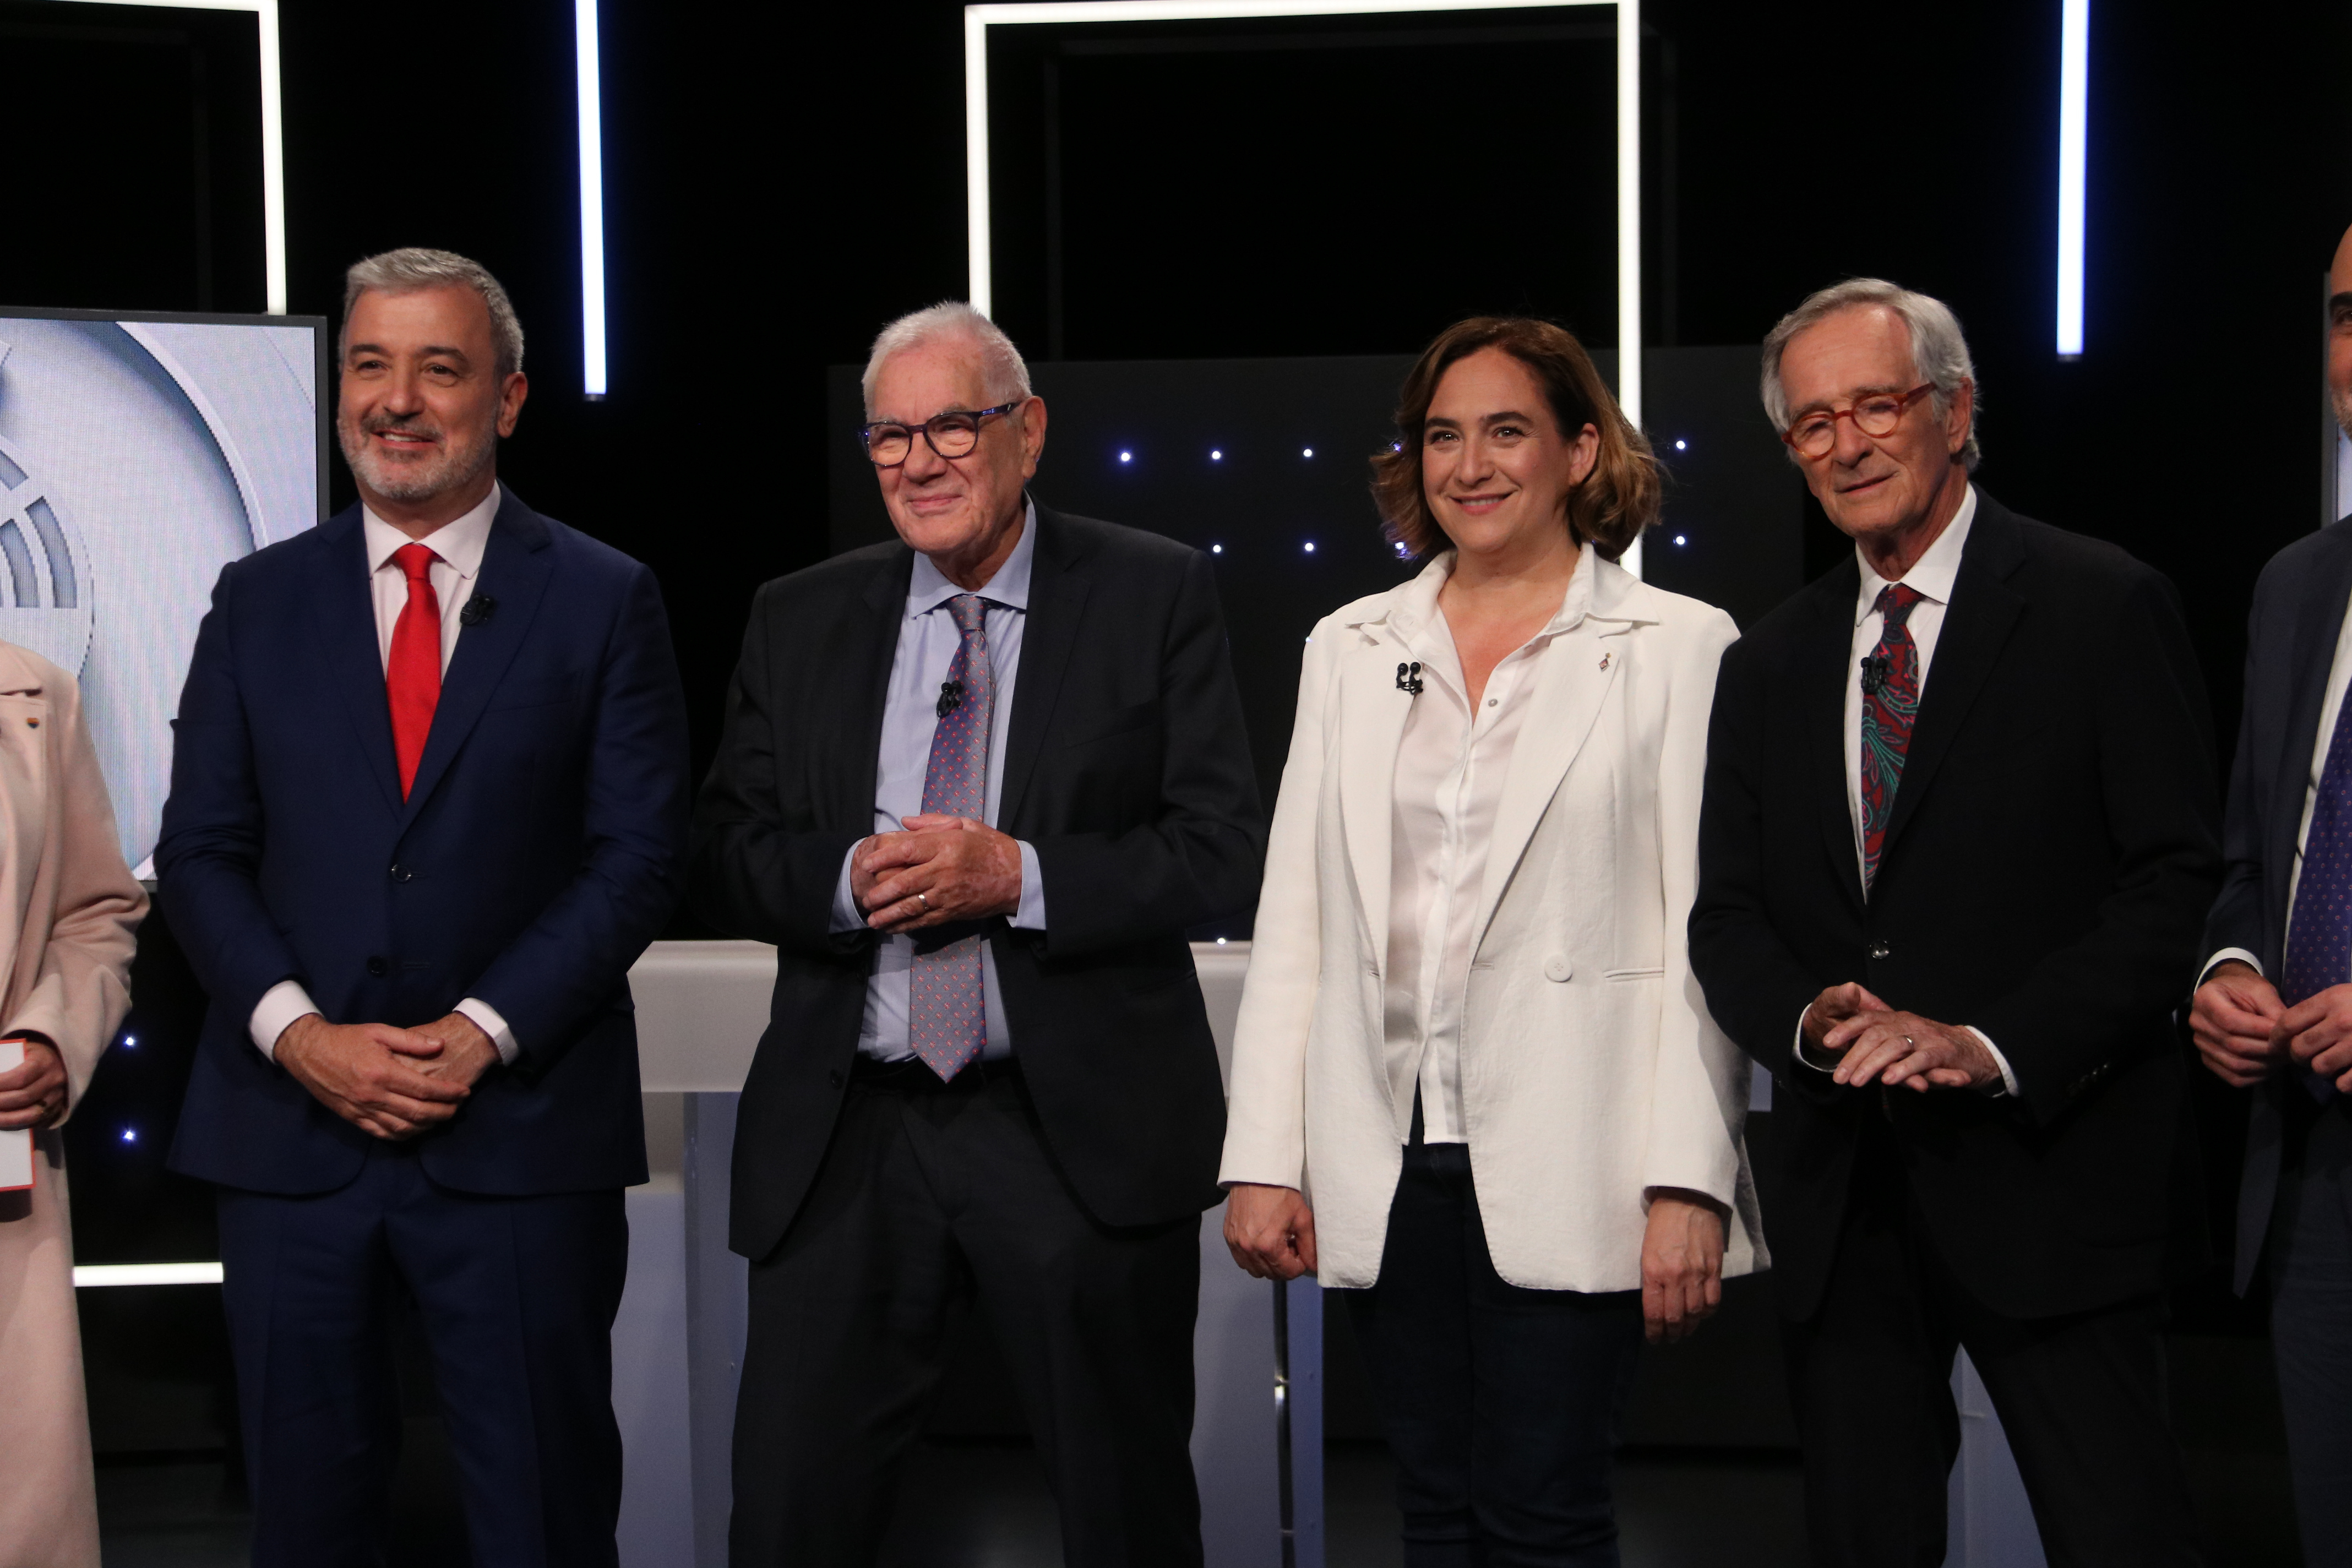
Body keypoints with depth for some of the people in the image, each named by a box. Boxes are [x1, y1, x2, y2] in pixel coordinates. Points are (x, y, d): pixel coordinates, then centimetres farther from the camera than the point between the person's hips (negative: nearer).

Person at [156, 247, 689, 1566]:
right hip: (291, 1129, 2)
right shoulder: (260, 601, 9)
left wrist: (484, 1032, -13)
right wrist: (296, 1032, -10)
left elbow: (641, 853, -3)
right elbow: (201, 851, 6)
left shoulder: (605, 601, 2)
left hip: (520, 1129, -2)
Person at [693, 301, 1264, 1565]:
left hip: (1081, 1131, -2)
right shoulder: (797, 620, 10)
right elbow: (722, 856, 6)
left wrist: (1017, 877, -18)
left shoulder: (1157, 595, 1)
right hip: (846, 1137, 2)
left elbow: (1225, 845, -6)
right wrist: (845, 879, -15)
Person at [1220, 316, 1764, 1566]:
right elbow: (1293, 919, 11)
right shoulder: (1349, 648, 13)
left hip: (1566, 1173, -4)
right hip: (1390, 1166, 4)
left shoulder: (1676, 647, 1)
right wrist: (1262, 1160, 4)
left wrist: (1690, 1183, -11)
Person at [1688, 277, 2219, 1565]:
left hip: (2044, 1172, -4)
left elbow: (2179, 879, -8)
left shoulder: (2105, 609, -2)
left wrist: (1996, 1046, -18)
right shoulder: (1769, 664, 13)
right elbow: (1727, 915, 12)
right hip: (1840, 1192, 5)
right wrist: (1810, 1017, -10)